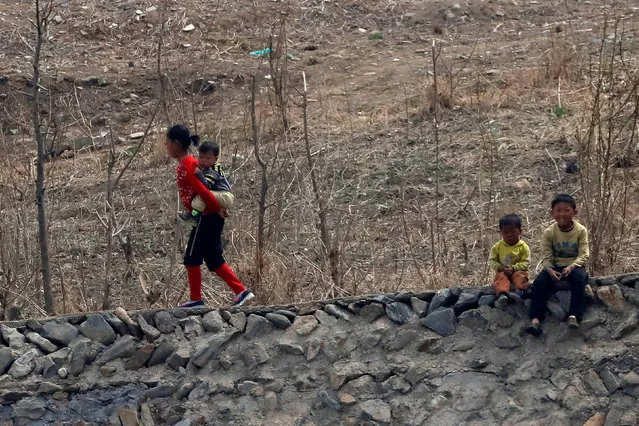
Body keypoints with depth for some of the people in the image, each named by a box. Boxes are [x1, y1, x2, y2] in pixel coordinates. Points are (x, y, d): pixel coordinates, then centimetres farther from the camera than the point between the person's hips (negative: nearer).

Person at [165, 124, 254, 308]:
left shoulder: (185, 167, -15)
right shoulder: (191, 162, 16)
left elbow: (202, 191, -22)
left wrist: (219, 209, -17)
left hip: (207, 217, -10)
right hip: (209, 217, 10)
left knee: (192, 258, 0)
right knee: (214, 260, 12)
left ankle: (196, 300, 6)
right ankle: (242, 291, 10)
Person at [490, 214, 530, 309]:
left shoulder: (523, 247, -3)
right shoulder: (498, 246, 5)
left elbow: (525, 263, -8)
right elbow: (493, 260, 6)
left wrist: (513, 268, -23)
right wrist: (499, 267, -15)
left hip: (518, 270, 0)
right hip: (502, 271, 0)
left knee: (520, 276, -33)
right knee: (501, 278, -31)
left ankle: (520, 291, -60)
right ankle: (502, 296, -60)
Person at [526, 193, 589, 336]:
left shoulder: (581, 230, -6)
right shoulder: (549, 232, -3)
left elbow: (583, 255, -11)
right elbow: (546, 257, -6)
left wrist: (571, 267, -30)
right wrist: (550, 270, -28)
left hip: (574, 266, -2)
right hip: (555, 267, 2)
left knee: (580, 277, -36)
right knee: (539, 281, -26)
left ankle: (574, 316, -40)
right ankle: (535, 319, -35)